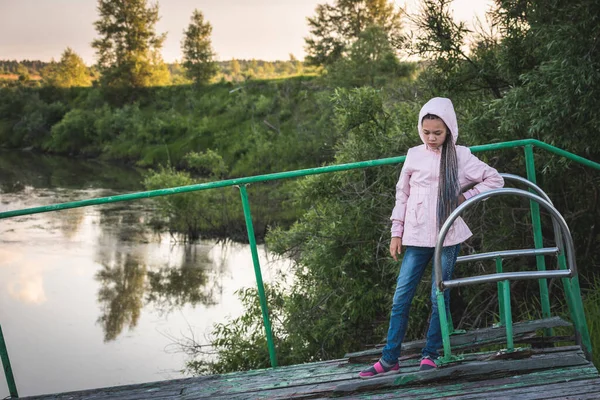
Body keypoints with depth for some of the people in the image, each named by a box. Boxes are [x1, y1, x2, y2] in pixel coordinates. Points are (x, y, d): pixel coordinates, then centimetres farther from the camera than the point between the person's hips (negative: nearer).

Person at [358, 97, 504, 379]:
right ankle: (389, 359, 4)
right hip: (417, 237, 2)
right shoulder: (414, 155, 6)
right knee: (401, 297, -1)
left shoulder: (460, 156, 0)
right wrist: (396, 232, 9)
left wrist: (465, 197, -3)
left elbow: (495, 180, 5)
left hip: (448, 237, -2)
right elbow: (402, 194, 11)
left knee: (440, 297, 2)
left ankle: (430, 354, 13)